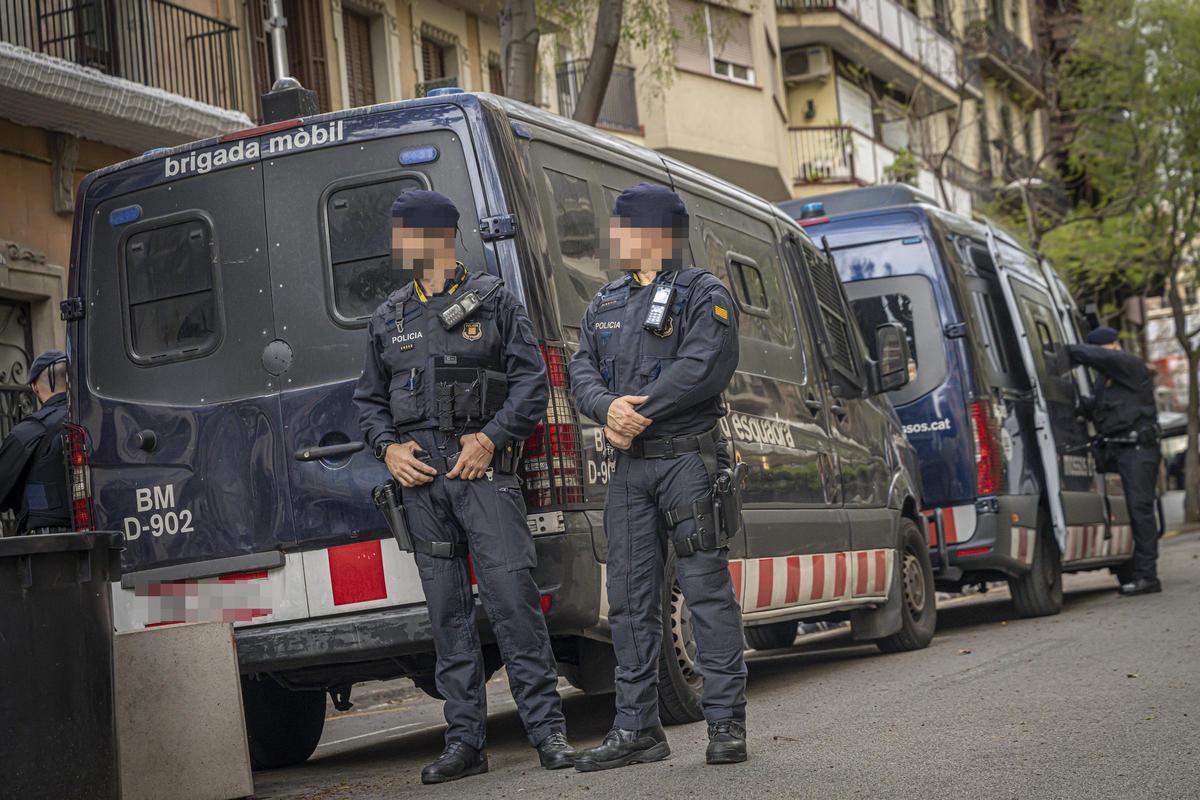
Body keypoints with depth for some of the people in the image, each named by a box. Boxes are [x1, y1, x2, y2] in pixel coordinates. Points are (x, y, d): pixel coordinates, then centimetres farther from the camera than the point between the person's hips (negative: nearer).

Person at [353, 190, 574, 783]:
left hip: (482, 466, -4)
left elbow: (531, 379, 1)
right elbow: (369, 397, 21)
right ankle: (465, 742, 8)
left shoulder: (492, 300, 6)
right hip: (420, 475, 4)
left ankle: (548, 732, -6)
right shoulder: (388, 317, 18)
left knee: (511, 595, -12)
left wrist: (491, 438, -11)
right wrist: (389, 449, 2)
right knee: (446, 608, 4)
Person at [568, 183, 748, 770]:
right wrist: (608, 408, -12)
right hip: (629, 465, 6)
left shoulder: (703, 296, -2)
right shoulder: (605, 304, 19)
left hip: (688, 459, -6)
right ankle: (636, 728, 12)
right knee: (630, 597, 6)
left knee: (707, 588, -6)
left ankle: (726, 722, 0)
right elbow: (582, 369, 9)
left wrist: (638, 412, -16)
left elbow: (700, 369, -16)